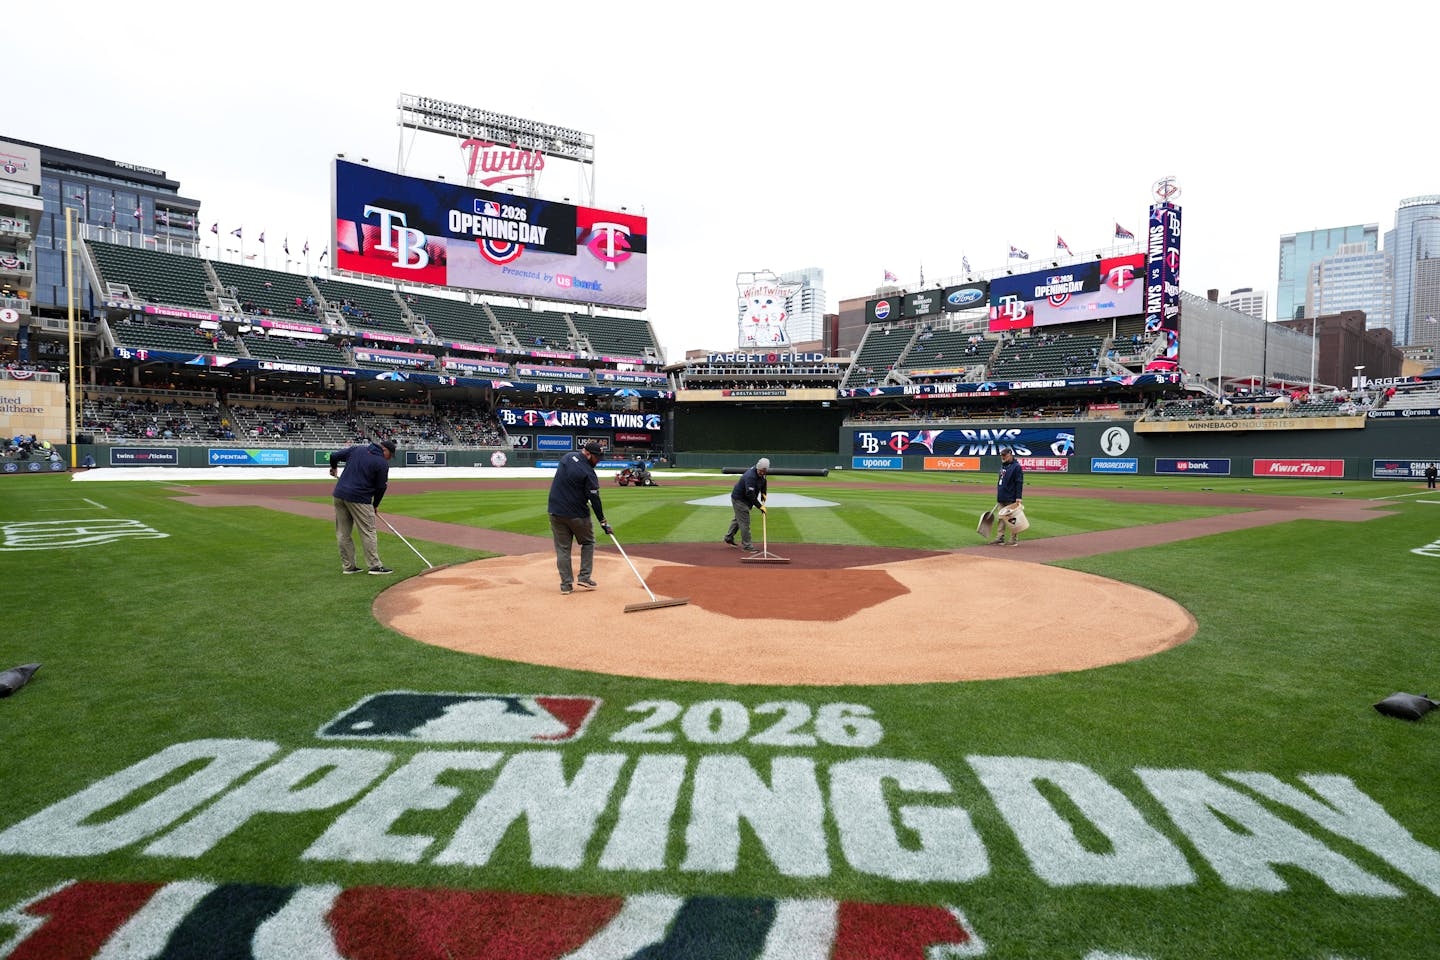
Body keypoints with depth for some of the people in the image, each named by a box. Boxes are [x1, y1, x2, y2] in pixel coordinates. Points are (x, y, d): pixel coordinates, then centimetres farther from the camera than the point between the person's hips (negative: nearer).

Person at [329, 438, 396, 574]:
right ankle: (375, 566, 1)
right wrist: (375, 505, 13)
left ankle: (348, 566, 16)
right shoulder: (383, 463, -6)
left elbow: (334, 456, 13)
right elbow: (381, 487, -2)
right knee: (368, 531, 0)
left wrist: (333, 468, 34)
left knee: (343, 533, 11)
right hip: (359, 498, -6)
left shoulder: (357, 448, 9)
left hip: (339, 494, 6)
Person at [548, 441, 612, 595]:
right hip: (576, 514, -5)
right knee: (588, 542, 17)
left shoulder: (567, 457, 1)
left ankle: (566, 585, 8)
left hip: (556, 512, 5)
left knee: (562, 548, 9)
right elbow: (595, 500, -17)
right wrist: (603, 522, -11)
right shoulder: (588, 472, -18)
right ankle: (584, 576, 11)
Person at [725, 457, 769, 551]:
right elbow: (750, 495, -40)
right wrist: (760, 506, -39)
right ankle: (747, 545, 2)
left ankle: (729, 538, 38)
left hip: (745, 500, 10)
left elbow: (763, 483, 16)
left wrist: (763, 493, -1)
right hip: (739, 500, -10)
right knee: (745, 522, -6)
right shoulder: (751, 477, -34)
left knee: (738, 518, 23)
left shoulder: (761, 474, -6)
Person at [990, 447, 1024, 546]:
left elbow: (1019, 483, -14)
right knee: (999, 519, 6)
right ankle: (1000, 538, 9)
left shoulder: (1016, 467, -10)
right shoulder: (1003, 466, 16)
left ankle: (1014, 540, 5)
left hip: (1011, 499, -8)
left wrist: (1018, 497, -20)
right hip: (1001, 499, 8)